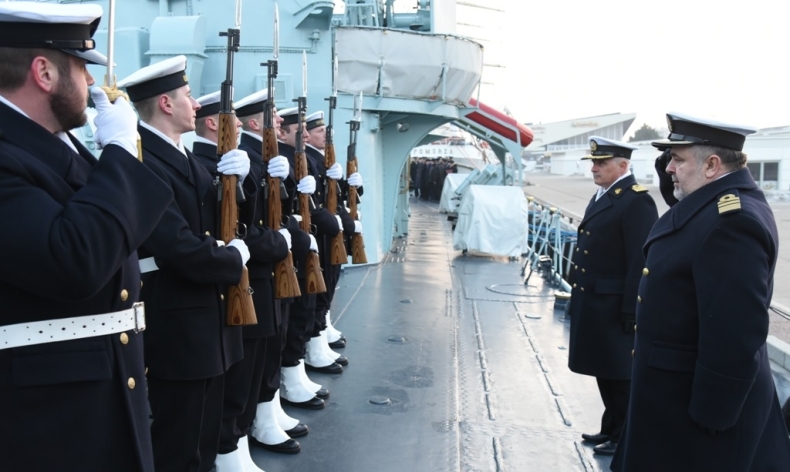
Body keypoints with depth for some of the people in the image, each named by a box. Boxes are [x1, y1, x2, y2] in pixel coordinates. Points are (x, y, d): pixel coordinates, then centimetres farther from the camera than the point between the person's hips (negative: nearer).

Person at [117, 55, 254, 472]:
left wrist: (238, 180, -7)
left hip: (207, 322, 10)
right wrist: (236, 257, -11)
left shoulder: (184, 157, 12)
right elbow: (181, 250, -29)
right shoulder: (141, 162, -20)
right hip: (177, 330, -9)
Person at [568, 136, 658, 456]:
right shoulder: (602, 196, 13)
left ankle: (625, 437, 21)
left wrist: (630, 312, -20)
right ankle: (611, 428, 34)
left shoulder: (636, 200, -17)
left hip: (615, 307, -9)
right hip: (593, 303, 9)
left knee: (619, 373, 5)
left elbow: (641, 262, -20)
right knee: (603, 370, 19)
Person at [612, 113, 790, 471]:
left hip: (695, 396, -9)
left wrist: (710, 414, -23)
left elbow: (735, 335, -28)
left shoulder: (731, 219, -26)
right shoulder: (711, 204, 7)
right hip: (683, 383, 9)